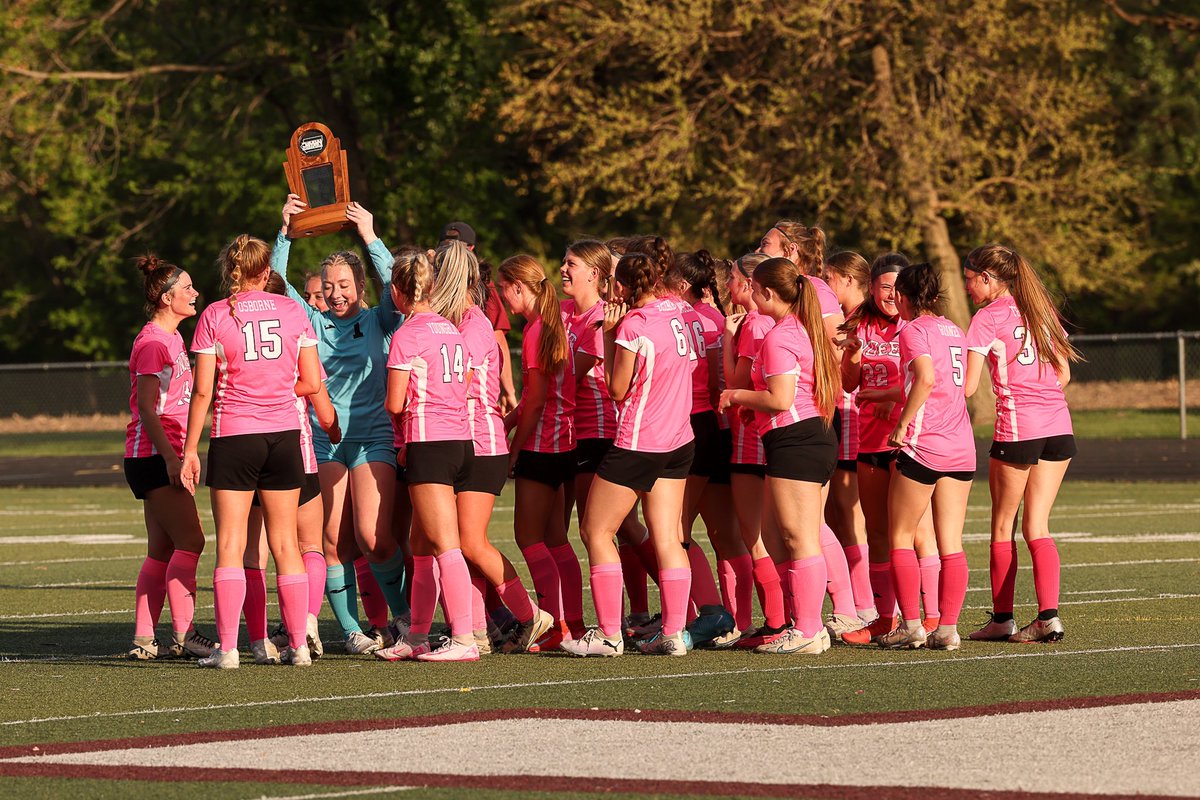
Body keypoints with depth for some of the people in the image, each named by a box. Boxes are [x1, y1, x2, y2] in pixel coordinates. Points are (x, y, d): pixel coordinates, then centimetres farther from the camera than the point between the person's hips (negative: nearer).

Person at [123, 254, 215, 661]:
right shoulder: (153, 342, -13)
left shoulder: (171, 338, 17)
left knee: (162, 551, 8)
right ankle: (182, 635, -12)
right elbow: (146, 407, -18)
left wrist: (177, 455, 22)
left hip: (163, 456, 10)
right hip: (153, 456, -10)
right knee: (190, 541, -12)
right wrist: (170, 457, -23)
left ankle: (144, 639, 8)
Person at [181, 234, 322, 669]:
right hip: (284, 436, 2)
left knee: (230, 545, -1)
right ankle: (298, 644, 8)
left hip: (233, 436, -2)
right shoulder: (292, 311, 3)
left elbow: (202, 391, -5)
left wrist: (190, 449, 1)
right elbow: (312, 383, 3)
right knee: (285, 543, 9)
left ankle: (227, 647, -7)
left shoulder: (215, 316, -4)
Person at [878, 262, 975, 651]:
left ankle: (911, 625, 1)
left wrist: (902, 425, -16)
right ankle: (948, 629, 0)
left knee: (900, 538, 5)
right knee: (951, 543, 4)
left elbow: (926, 378, -23)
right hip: (961, 445, 7)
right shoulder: (953, 330, 15)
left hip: (923, 444, -7)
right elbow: (962, 384, 16)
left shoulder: (913, 331, -7)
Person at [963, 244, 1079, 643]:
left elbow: (967, 386, -9)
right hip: (1059, 427, 6)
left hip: (1016, 428, -6)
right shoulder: (1041, 309, 15)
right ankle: (1049, 616, -6)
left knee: (1003, 527, 8)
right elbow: (1063, 374, 16)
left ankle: (1002, 618, 12)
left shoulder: (988, 318, -4)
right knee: (1036, 526, 6)